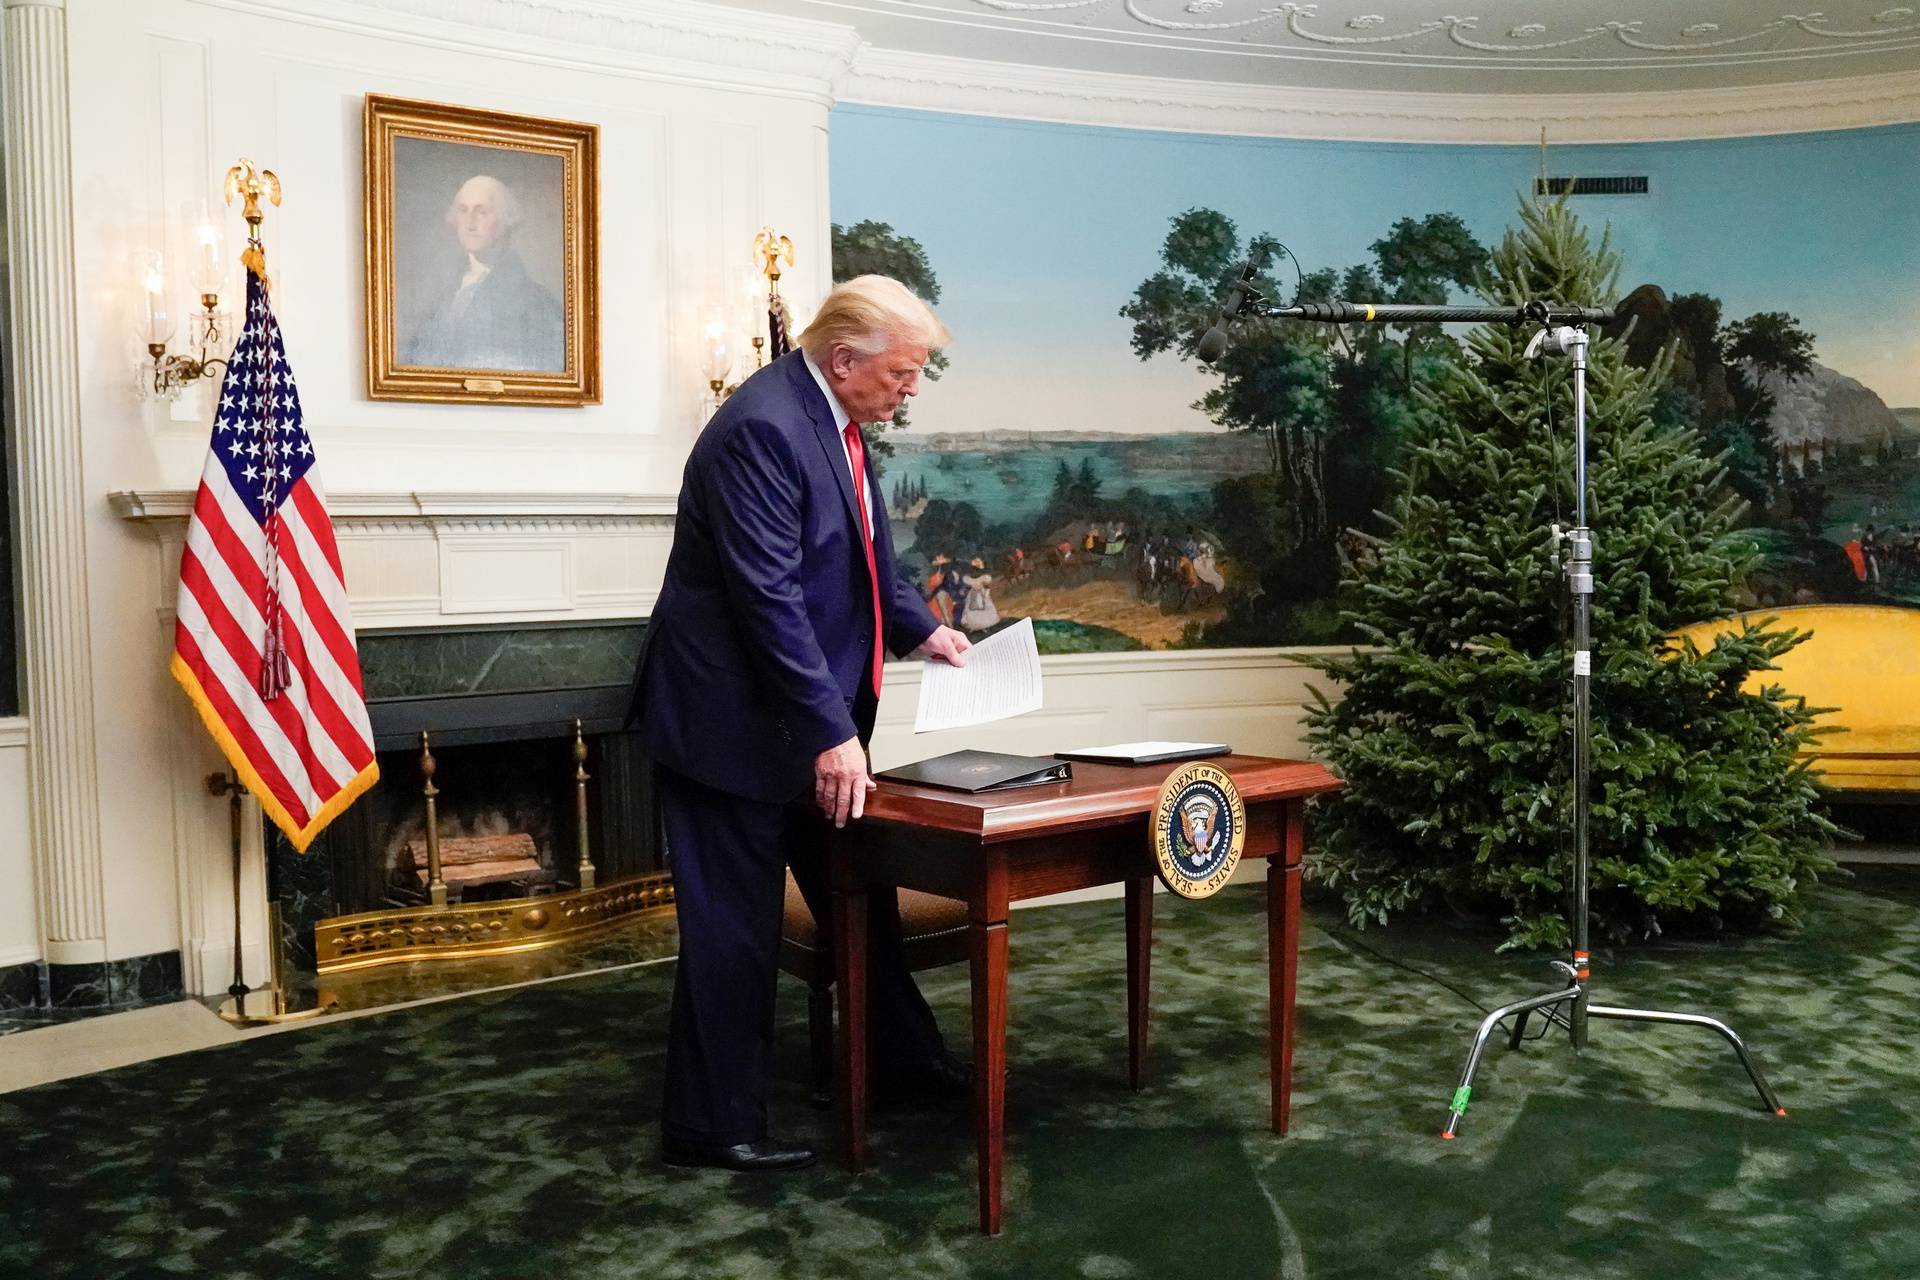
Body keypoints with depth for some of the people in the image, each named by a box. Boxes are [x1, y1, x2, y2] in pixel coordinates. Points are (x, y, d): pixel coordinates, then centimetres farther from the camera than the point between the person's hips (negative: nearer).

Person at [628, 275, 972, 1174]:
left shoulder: (837, 420, 7)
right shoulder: (762, 427, -22)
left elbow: (867, 548, 19)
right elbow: (769, 596, -27)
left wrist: (920, 629, 5)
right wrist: (832, 731, -26)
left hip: (815, 718, 10)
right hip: (734, 720, -10)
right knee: (735, 926, 1)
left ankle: (901, 1057, 37)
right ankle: (711, 1124, 15)